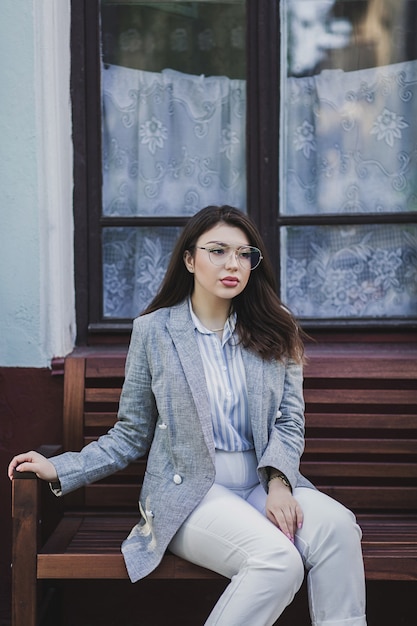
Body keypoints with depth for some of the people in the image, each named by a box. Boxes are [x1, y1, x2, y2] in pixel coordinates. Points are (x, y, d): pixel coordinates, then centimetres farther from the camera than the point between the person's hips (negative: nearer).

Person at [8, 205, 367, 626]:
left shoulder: (274, 334, 11)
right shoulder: (153, 331, 4)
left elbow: (289, 422, 6)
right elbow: (131, 435, 7)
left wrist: (278, 481, -13)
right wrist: (61, 471, -5)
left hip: (265, 483, 3)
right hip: (189, 493, -3)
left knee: (336, 525, -30)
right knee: (278, 559, -31)